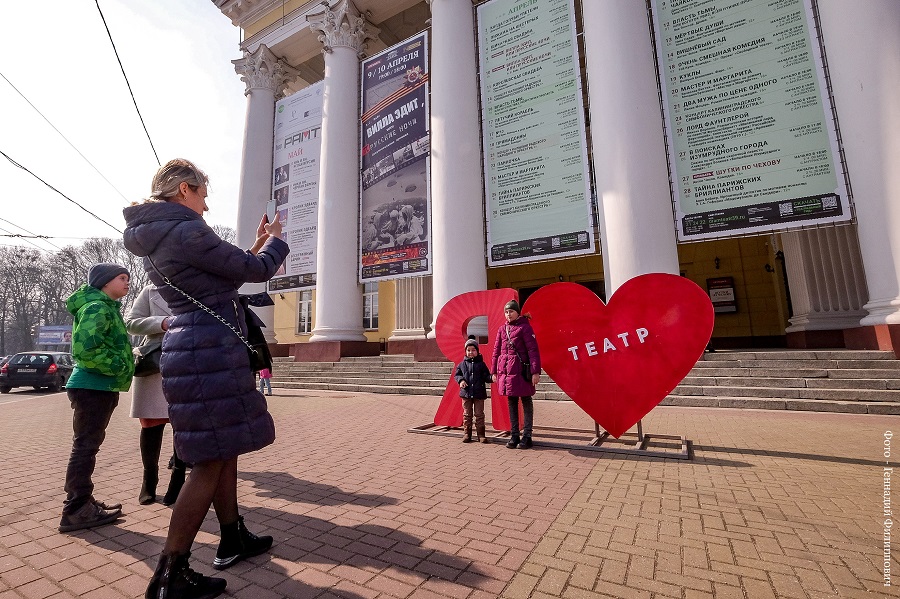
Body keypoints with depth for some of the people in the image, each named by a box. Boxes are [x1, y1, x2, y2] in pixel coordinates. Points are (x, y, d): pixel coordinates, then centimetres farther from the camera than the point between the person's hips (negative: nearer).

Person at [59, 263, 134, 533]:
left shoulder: (106, 307, 17)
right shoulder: (97, 307, -14)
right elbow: (86, 348, -26)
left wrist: (128, 363, 11)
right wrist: (120, 367, -17)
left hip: (98, 387, 10)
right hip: (93, 387, -10)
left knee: (87, 446, 16)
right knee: (85, 447, -3)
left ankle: (82, 503, 27)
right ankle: (76, 511, 6)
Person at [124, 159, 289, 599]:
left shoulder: (156, 238, 17)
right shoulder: (186, 231, -14)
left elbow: (226, 272, 21)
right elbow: (255, 270, -10)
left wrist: (256, 246, 23)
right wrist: (273, 240, 10)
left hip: (194, 351, 10)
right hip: (209, 353, -10)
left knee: (224, 450, 18)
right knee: (210, 461, -1)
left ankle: (233, 539, 33)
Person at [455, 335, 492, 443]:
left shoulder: (481, 364, 1)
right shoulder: (462, 364, 4)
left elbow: (486, 376, -2)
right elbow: (457, 374, 12)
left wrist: (492, 377, -22)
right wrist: (460, 380, -8)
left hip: (479, 393, -1)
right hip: (466, 393, 1)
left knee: (479, 414, 5)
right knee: (467, 414, 9)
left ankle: (481, 435, 13)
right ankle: (467, 434, 18)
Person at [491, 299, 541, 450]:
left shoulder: (525, 327, -4)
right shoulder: (502, 329, 12)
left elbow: (533, 350, -9)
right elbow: (496, 351, 15)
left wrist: (535, 372, -15)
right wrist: (494, 371, 12)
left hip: (521, 371, -5)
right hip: (506, 371, 6)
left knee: (526, 402, 6)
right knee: (511, 403, 12)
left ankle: (527, 436, 15)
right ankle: (514, 436, 22)